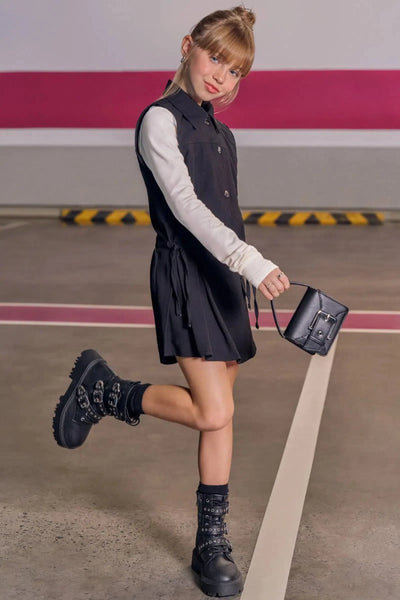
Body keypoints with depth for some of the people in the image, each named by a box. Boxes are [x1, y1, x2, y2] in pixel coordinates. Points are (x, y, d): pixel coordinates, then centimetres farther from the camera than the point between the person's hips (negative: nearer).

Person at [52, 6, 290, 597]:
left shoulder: (218, 132, 17)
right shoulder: (161, 120, -8)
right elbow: (185, 205, -19)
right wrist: (250, 260, -28)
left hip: (226, 278, 8)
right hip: (185, 275, -8)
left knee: (220, 415, 7)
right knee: (213, 414, -15)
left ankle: (212, 541, 16)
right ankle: (103, 391, 6)